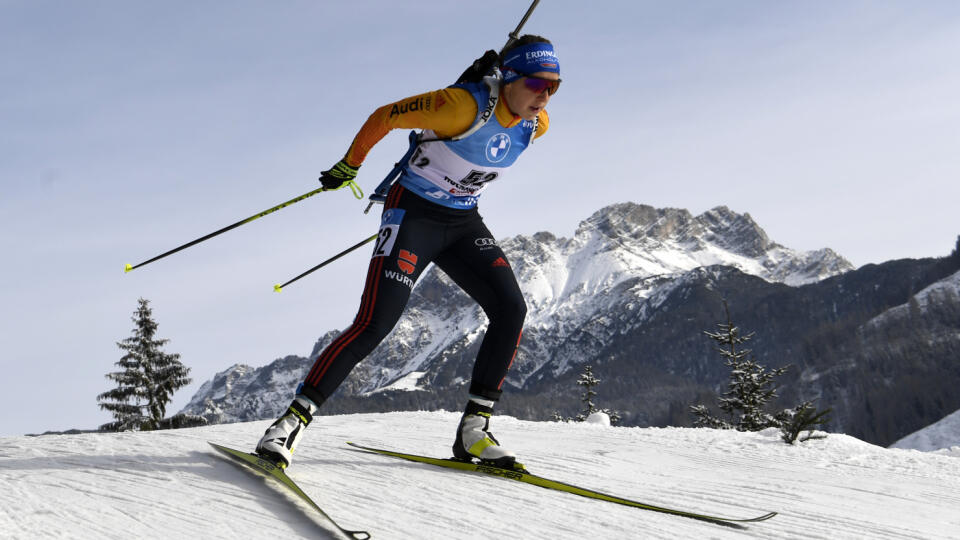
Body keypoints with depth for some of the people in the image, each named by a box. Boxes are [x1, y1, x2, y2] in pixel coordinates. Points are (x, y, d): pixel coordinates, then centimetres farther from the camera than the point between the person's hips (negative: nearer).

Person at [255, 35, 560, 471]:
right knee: (375, 324, -17)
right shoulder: (463, 106, -26)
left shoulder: (536, 124, -5)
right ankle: (294, 419, -9)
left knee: (511, 308, -11)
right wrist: (348, 167, -3)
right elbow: (383, 117, -15)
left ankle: (474, 429, -3)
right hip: (413, 213, -6)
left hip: (463, 223, 6)